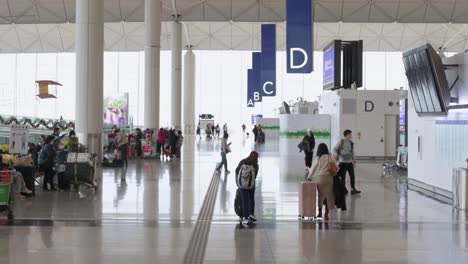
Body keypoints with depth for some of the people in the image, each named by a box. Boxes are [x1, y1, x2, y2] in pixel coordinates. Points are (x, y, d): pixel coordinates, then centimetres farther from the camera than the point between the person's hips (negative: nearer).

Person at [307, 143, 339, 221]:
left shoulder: (317, 158, -1)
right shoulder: (331, 157, 2)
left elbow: (313, 169, 7)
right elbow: (337, 168, 0)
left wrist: (309, 177, 21)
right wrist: (334, 173, 19)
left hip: (320, 177, 0)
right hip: (329, 178, 0)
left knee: (321, 195, 14)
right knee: (329, 195, 6)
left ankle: (320, 212, 20)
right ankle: (327, 214, 4)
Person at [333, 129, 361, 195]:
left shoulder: (351, 143, 7)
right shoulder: (341, 142, -7)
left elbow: (352, 152, 16)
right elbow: (335, 149, -5)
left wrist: (354, 161, 15)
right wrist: (336, 154, -24)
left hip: (349, 162, 4)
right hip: (342, 162, -4)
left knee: (352, 175, 1)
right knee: (343, 176, 2)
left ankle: (353, 189, 7)